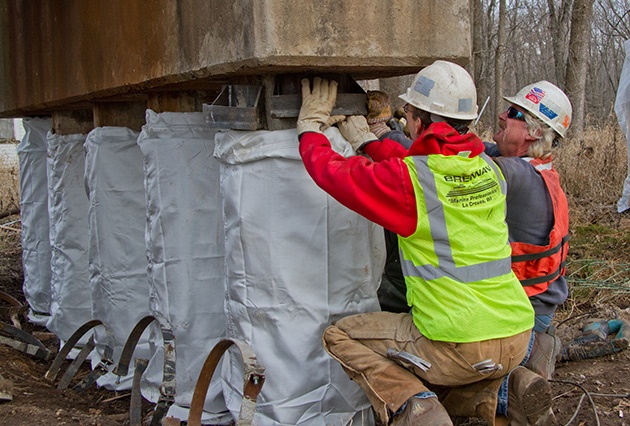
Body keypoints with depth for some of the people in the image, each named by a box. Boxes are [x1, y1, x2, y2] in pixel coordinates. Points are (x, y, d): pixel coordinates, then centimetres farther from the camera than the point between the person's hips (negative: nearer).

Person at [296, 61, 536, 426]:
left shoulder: (406, 179, -14)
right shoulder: (489, 169, 5)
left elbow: (329, 170, -3)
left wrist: (311, 123, 15)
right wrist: (365, 140, 31)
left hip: (459, 350, -7)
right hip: (517, 342, 7)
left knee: (340, 335, 11)